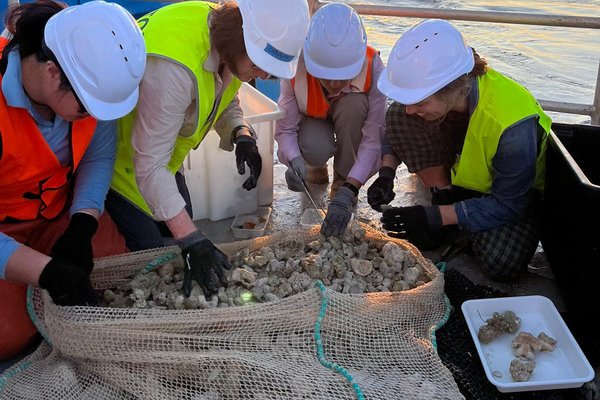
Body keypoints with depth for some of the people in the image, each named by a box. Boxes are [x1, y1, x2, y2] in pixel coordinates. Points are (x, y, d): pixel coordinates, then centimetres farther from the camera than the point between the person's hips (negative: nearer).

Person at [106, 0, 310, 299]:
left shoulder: (228, 33, -13)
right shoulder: (173, 65, -40)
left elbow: (225, 102, 6)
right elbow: (150, 166, -35)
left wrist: (242, 134, -17)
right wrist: (191, 240, -38)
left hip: (160, 149, 8)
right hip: (120, 157, -8)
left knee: (181, 231, 11)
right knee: (150, 251, -9)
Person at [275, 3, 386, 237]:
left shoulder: (372, 66, -34)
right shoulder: (296, 68, -32)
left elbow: (374, 138, -36)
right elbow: (285, 129, -25)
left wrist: (347, 192, -46)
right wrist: (294, 160, -48)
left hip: (353, 121, 1)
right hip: (312, 122, -1)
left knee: (354, 104, -35)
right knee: (315, 149, -36)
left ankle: (342, 183, -14)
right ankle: (316, 168, 4)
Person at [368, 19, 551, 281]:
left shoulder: (513, 126, -39)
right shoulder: (431, 83, -25)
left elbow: (507, 206, -28)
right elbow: (397, 129, -3)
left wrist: (436, 217, -33)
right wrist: (387, 172, -20)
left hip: (516, 190, -4)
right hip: (458, 168, 4)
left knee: (502, 265, -29)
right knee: (398, 118, -21)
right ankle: (444, 196, -6)